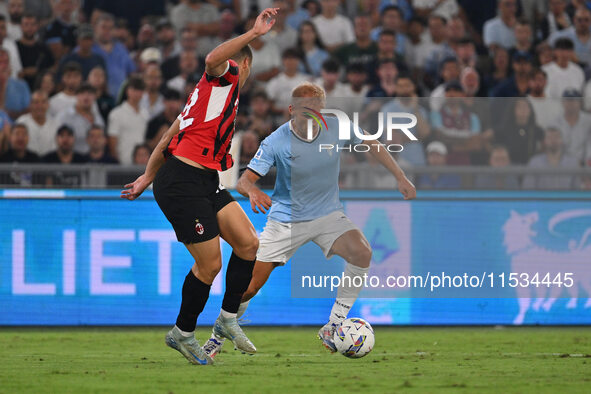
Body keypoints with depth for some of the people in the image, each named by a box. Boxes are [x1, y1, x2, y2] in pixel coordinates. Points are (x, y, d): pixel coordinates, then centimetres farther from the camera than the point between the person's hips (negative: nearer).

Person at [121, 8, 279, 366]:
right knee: (210, 264, -5)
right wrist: (253, 34, -36)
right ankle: (183, 333, 13)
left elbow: (169, 137, 25)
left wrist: (148, 178, 27)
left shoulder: (207, 93, 24)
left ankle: (228, 318, 13)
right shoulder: (225, 75, -3)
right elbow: (213, 59, -30)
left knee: (249, 244, 0)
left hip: (205, 183, 10)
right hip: (182, 184, -10)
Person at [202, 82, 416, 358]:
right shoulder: (276, 142, -18)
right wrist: (253, 191, -42)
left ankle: (332, 328, -17)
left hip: (328, 214, 2)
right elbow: (244, 181, -18)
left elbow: (372, 145, 7)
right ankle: (218, 338, 20)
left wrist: (400, 178, 4)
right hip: (285, 219, -2)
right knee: (248, 287, -6)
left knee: (361, 252, -27)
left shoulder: (337, 127, -12)